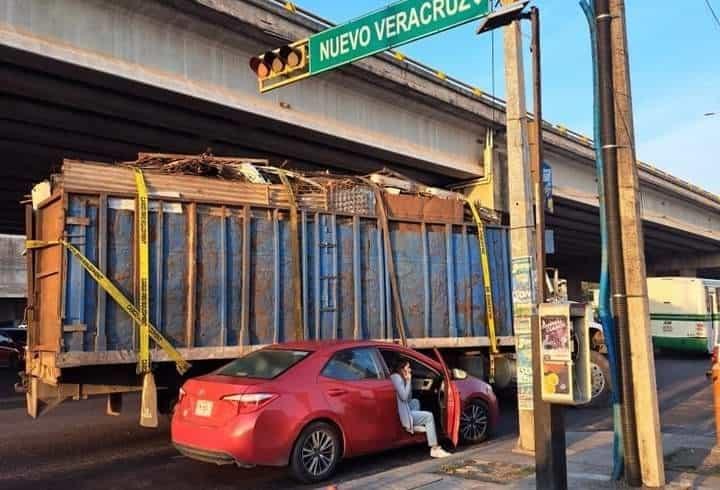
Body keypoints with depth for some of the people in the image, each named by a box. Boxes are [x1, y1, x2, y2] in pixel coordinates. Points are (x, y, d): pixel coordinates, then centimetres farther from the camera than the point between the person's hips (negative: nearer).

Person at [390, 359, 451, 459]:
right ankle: (434, 449, -11)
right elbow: (404, 396, -21)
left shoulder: (400, 378, 16)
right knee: (429, 416, -9)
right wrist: (408, 381, -12)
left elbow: (408, 397, 16)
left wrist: (407, 380, 8)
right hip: (402, 415, -10)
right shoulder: (396, 377, -14)